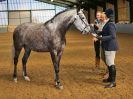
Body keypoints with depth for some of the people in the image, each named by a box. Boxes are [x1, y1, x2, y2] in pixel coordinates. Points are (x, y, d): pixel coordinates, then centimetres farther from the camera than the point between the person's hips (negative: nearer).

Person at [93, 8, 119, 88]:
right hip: (109, 47, 11)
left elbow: (113, 36, -31)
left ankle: (113, 82, -1)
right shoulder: (109, 24, 11)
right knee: (109, 63, 20)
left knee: (111, 64, -6)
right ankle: (110, 78, 34)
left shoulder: (110, 25, -20)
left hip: (110, 47, -11)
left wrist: (100, 38, -34)